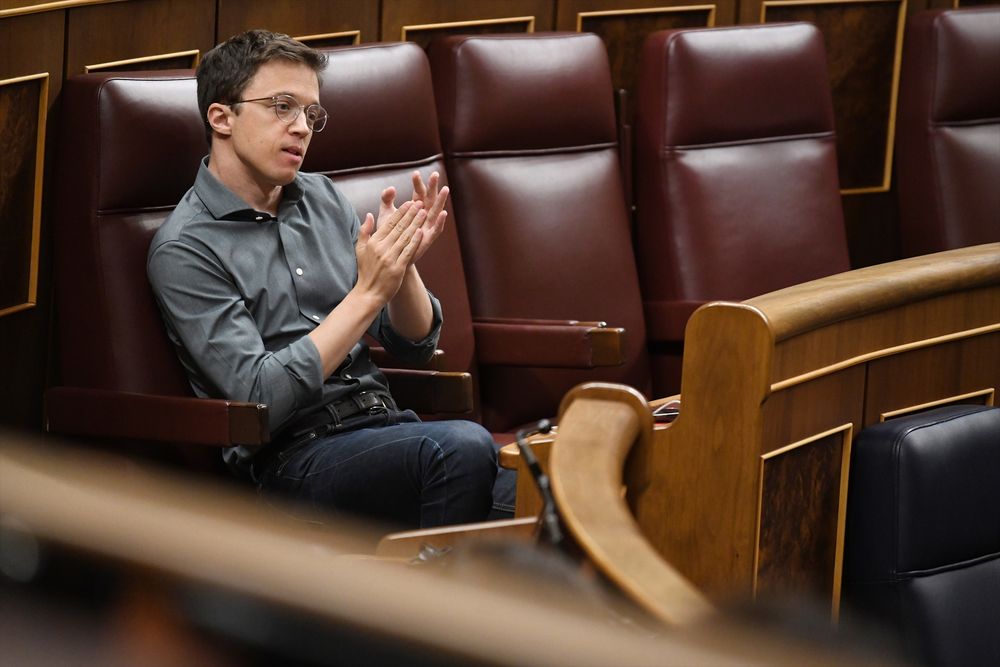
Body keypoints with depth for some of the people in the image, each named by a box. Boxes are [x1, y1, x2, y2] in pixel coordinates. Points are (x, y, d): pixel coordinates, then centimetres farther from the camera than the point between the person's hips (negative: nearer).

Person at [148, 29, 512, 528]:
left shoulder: (323, 198, 16)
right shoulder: (184, 249, -3)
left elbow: (415, 345, 18)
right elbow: (262, 400, -13)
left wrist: (403, 265, -3)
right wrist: (368, 292, -15)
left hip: (384, 424, 6)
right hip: (289, 457, -6)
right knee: (462, 448, -35)